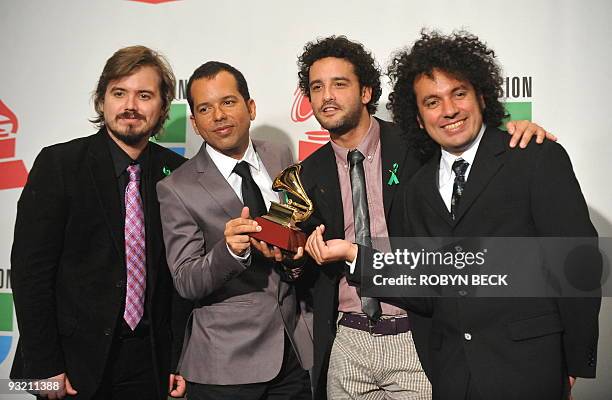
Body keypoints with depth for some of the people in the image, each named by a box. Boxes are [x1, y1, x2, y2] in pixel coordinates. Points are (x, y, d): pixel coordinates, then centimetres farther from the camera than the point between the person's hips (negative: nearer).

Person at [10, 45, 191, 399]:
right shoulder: (59, 163, -7)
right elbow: (31, 268, -9)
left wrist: (183, 359, 1)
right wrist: (44, 366, -11)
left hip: (150, 361, 3)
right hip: (76, 359, -2)